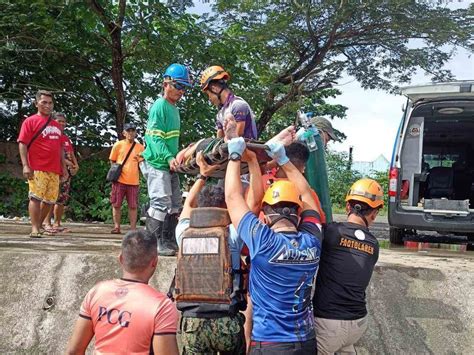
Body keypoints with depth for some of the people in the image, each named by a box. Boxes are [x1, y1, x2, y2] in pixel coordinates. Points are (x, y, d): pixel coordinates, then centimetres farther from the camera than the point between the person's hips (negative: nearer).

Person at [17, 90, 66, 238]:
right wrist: (25, 165, -16)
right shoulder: (30, 121, 0)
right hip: (37, 169, -6)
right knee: (36, 197, -11)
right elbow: (22, 144, -7)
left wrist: (63, 166, 18)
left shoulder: (56, 125, 19)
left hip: (54, 170, 7)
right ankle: (34, 229, -9)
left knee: (50, 199, 8)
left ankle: (39, 226, 21)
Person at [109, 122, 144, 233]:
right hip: (119, 180, -1)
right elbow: (112, 162, 9)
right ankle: (116, 227, 13)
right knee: (116, 204, 3)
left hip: (134, 181, 1)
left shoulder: (140, 147, 7)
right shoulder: (118, 145, 4)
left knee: (133, 206, 1)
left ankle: (133, 228, 6)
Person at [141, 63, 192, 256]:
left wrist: (177, 157, 16)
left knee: (175, 205, 11)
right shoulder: (159, 106, -12)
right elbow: (155, 138, -20)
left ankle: (169, 242, 19)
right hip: (156, 163, -10)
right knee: (161, 203, -14)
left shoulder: (174, 108, 16)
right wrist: (168, 157, -30)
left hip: (170, 166, 10)